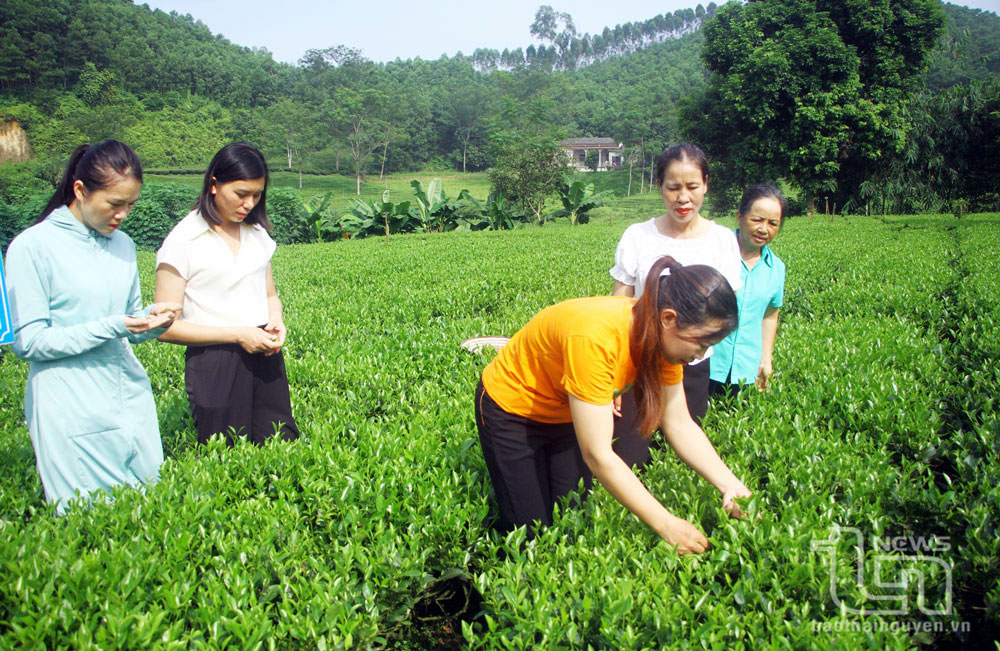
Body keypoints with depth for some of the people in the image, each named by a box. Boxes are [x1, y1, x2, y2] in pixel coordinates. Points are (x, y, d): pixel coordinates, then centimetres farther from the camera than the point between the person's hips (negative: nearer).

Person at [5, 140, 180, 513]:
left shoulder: (123, 245, 12)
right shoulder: (32, 247, -7)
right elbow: (28, 342, -8)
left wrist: (151, 320, -5)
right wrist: (112, 327, -18)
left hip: (132, 400, 6)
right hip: (73, 415, -5)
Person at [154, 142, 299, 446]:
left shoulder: (258, 234, 12)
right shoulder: (182, 242, -7)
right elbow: (166, 327, -9)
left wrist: (277, 320, -1)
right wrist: (237, 334, -15)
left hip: (265, 356, 5)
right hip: (214, 363, -5)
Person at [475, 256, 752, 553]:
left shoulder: (663, 338, -17)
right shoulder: (596, 338, -40)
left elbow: (680, 424, -8)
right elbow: (597, 455, -37)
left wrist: (730, 484, -20)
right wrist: (666, 524, -33)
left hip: (565, 415, 6)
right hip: (510, 409, -6)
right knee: (531, 530, -2)